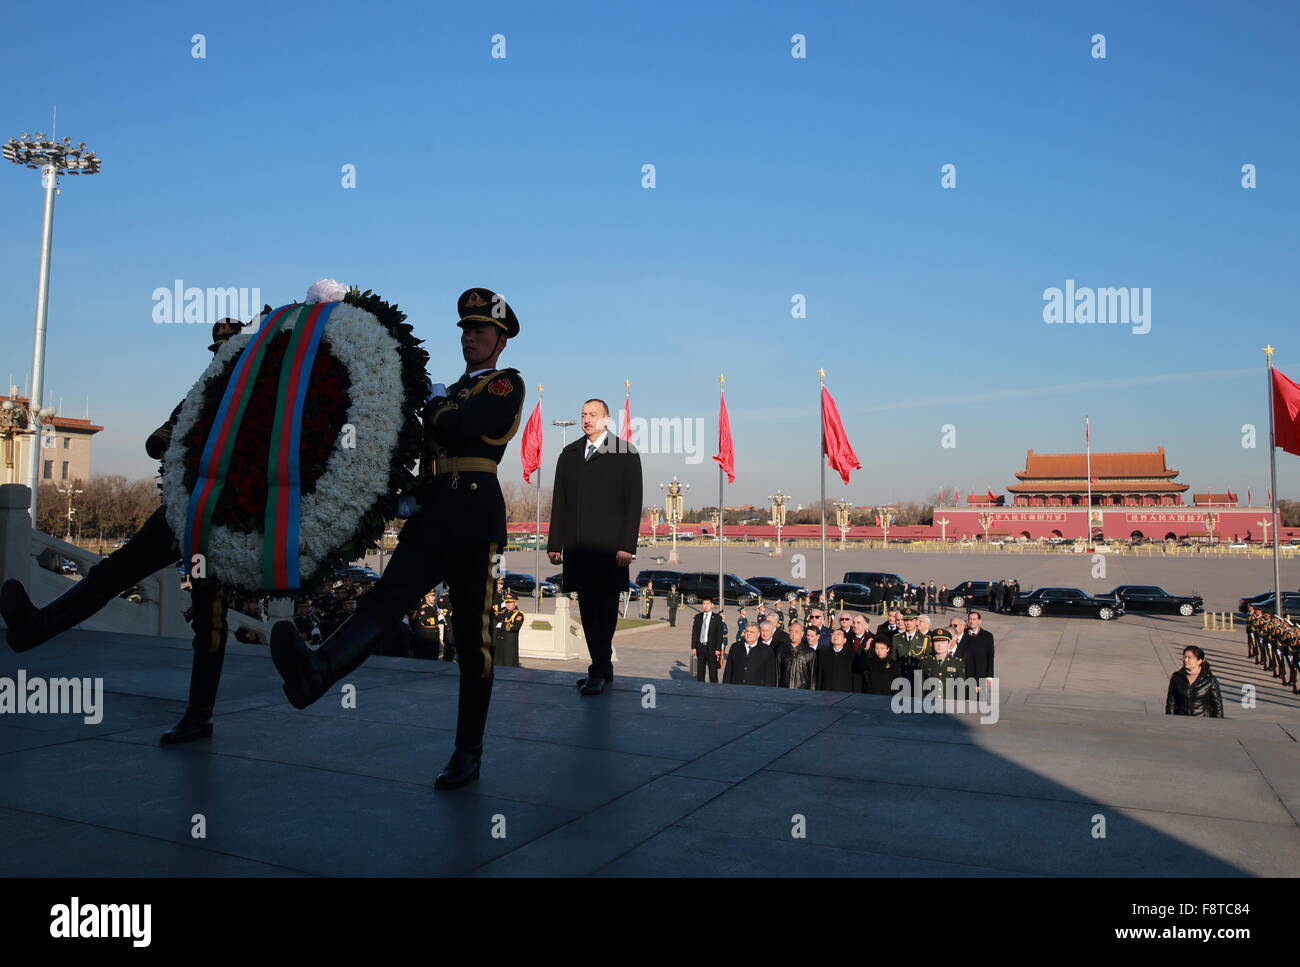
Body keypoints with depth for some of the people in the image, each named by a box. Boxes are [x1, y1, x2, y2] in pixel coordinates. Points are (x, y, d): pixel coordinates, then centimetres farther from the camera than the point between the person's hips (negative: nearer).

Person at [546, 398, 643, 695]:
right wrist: (555, 543, 8)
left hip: (609, 547, -4)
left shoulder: (626, 453, 2)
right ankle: (603, 670, 16)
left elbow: (633, 502, -3)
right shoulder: (569, 454, 15)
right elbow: (559, 501, 14)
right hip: (577, 547, 4)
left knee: (605, 608, -5)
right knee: (588, 609, 7)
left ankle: (599, 673, -1)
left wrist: (627, 546, -10)